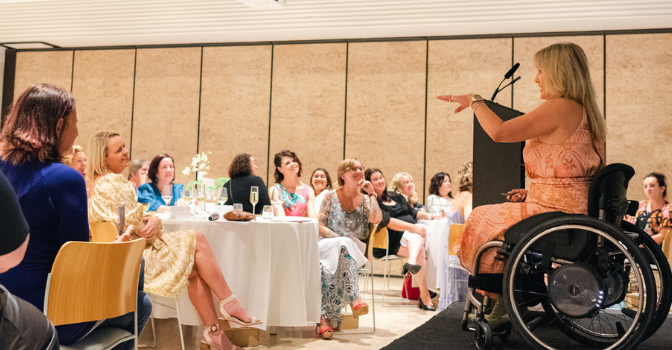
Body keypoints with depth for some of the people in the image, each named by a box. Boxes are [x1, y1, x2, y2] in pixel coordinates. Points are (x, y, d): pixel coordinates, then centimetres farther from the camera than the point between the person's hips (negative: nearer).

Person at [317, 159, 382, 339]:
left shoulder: (364, 199, 12)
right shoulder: (331, 197, 8)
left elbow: (376, 219, -10)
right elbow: (320, 227, 0)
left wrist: (372, 193, -5)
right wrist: (342, 240, -15)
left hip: (353, 249, 2)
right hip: (328, 246, -2)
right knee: (344, 246, -39)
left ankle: (326, 317, -41)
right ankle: (355, 298, -50)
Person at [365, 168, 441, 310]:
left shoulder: (395, 196, 25)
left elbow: (412, 212, 31)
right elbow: (385, 221, -16)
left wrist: (427, 215, 10)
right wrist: (412, 227, -24)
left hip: (411, 236, 7)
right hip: (391, 243, -7)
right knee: (419, 251, -32)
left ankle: (412, 263, -52)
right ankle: (424, 296, -37)